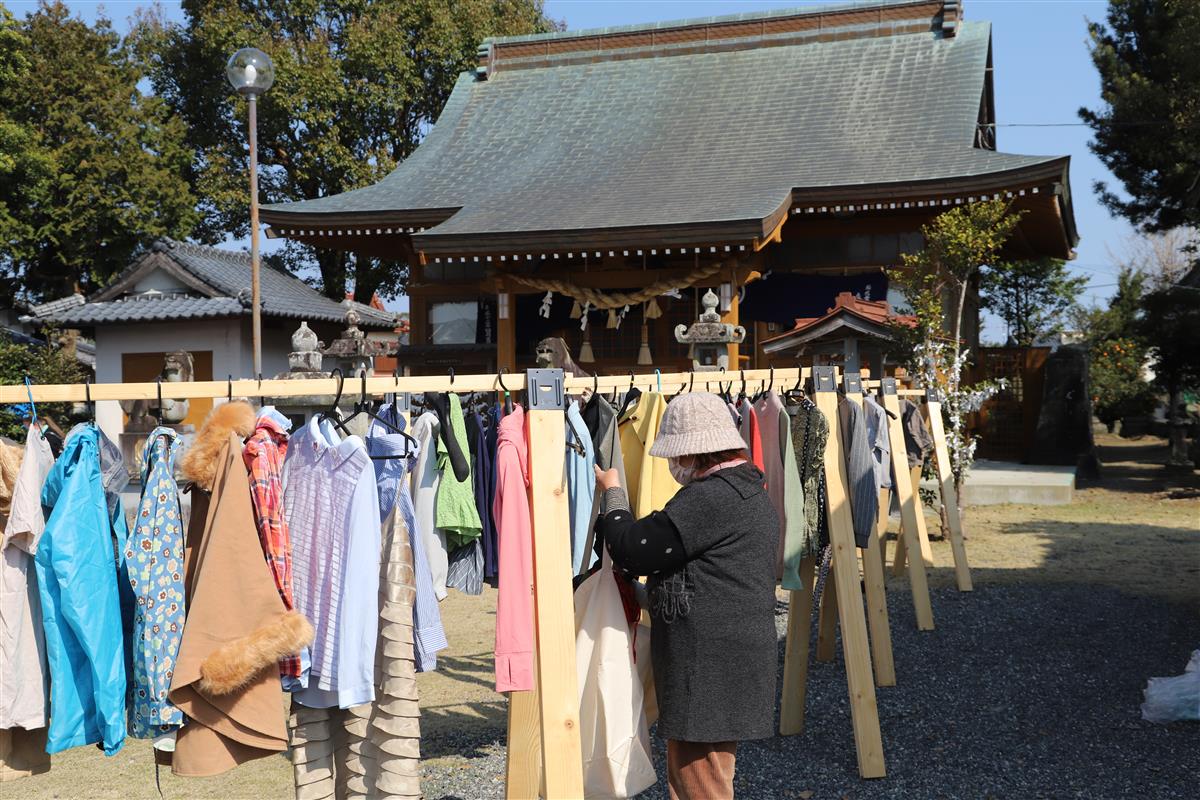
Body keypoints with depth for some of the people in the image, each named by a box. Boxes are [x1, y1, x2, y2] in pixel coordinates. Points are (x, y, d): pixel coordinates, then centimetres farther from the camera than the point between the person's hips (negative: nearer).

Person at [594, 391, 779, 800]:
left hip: (708, 667, -11)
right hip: (736, 657, 11)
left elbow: (634, 551, -15)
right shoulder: (750, 490, 14)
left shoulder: (708, 498, -20)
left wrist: (612, 493, 0)